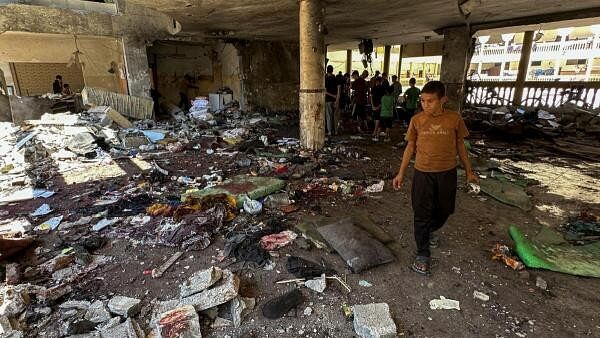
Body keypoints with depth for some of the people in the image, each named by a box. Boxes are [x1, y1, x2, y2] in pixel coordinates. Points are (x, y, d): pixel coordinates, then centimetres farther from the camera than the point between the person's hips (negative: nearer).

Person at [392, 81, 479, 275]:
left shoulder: (455, 119, -5)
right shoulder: (417, 120, -5)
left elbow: (460, 145, 6)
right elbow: (410, 147, 2)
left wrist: (468, 171, 10)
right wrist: (401, 173, 1)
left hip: (447, 172, 2)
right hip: (423, 172, -1)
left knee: (444, 210, 16)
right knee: (422, 214, 2)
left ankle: (429, 231, 47)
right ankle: (422, 254, 15)